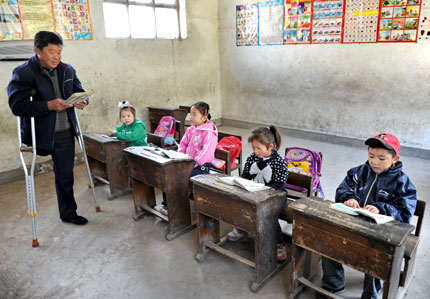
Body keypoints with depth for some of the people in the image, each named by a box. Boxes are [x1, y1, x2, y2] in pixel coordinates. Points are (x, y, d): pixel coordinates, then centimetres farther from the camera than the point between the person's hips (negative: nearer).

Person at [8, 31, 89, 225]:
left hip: (65, 134, 4)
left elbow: (79, 91, 17)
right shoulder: (23, 73, -11)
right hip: (42, 135, -4)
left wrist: (81, 101, -6)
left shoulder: (67, 70, 4)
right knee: (63, 175, 6)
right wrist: (48, 105, -28)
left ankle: (68, 213, 30)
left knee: (65, 175, 13)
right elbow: (17, 106, -19)